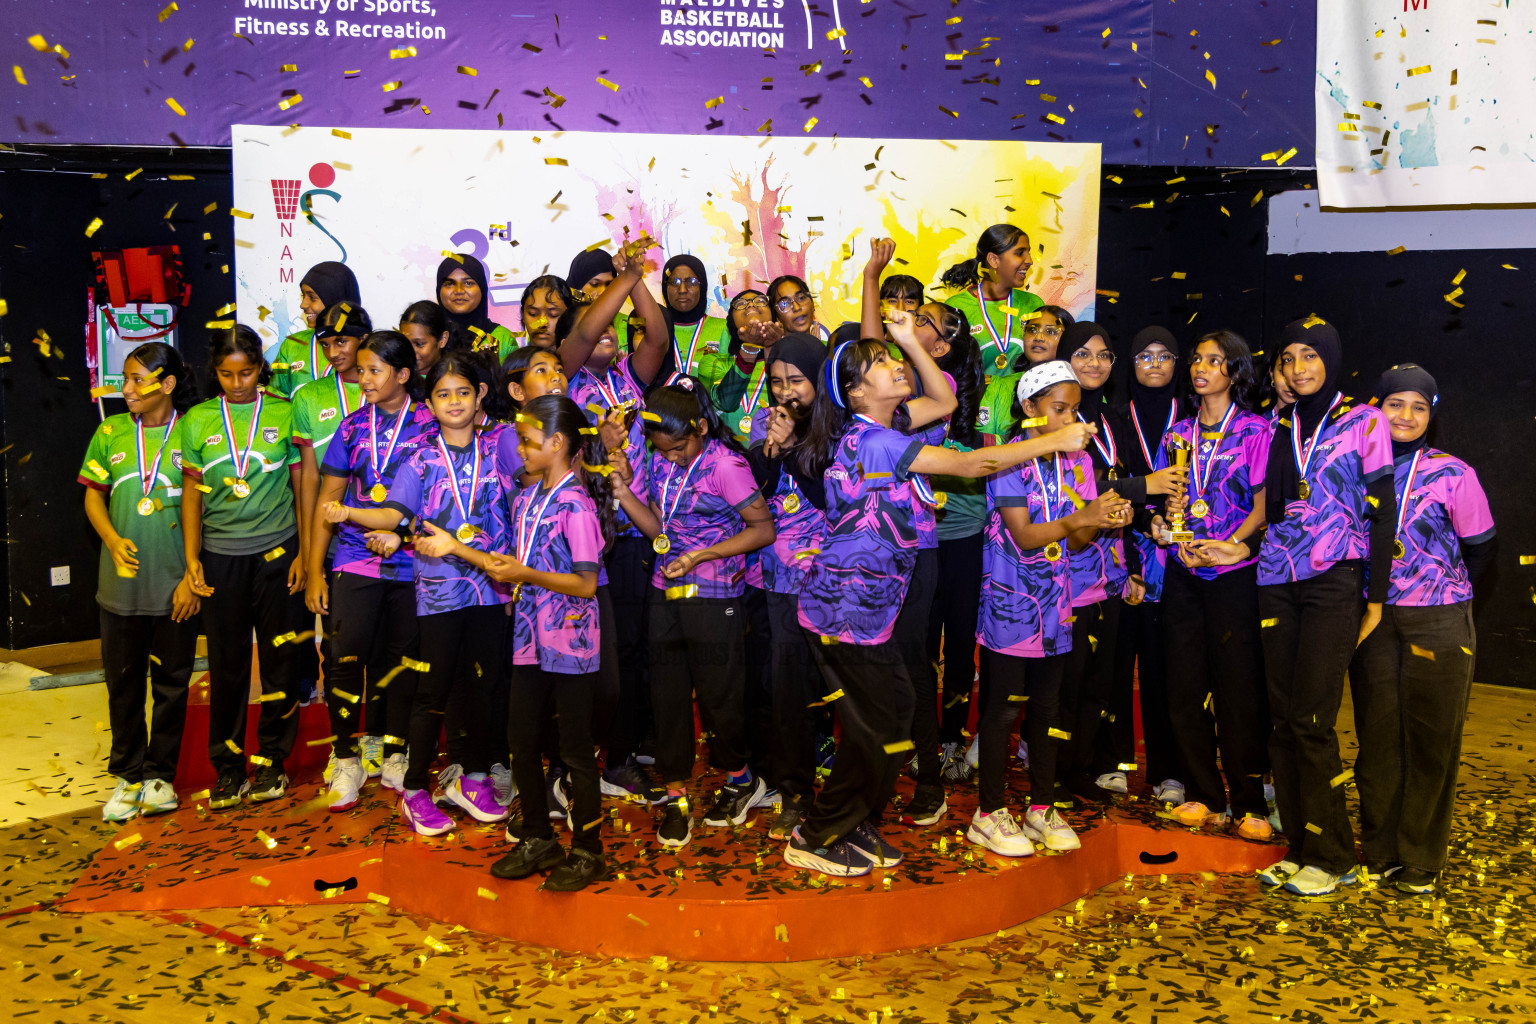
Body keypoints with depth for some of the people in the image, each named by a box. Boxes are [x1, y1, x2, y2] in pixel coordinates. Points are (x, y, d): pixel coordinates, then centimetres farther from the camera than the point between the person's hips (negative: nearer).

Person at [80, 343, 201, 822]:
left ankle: (160, 774, 22)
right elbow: (93, 495, 11)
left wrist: (193, 575, -8)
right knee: (123, 682, 10)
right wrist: (113, 540, -7)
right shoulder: (111, 432, 4)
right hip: (121, 583, 3)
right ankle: (127, 776, 23)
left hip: (175, 584, -2)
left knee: (171, 683, 8)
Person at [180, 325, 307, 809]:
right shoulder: (198, 420, 4)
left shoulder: (285, 413, 1)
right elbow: (192, 493, 8)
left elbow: (302, 486, 4)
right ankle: (228, 767, 17)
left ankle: (272, 760, 19)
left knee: (280, 661, 4)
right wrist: (191, 558, 1)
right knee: (226, 664, 5)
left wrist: (304, 552, 0)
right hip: (220, 556, 1)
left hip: (276, 551, -1)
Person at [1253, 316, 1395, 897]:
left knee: (1311, 719, -8)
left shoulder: (1364, 423, 0)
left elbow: (1381, 514, -3)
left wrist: (1376, 598, -6)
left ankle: (1331, 857, 4)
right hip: (1278, 583, 5)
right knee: (1283, 718, 3)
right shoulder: (1280, 429, 13)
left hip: (1334, 584, -5)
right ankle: (1300, 847, 13)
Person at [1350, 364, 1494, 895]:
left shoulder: (1453, 475, -3)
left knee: (1431, 742, 3)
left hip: (1438, 626, -2)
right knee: (1377, 736, 7)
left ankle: (1420, 861, 15)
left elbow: (1479, 550, 4)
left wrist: (1444, 595, 7)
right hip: (1373, 622, 2)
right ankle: (1379, 850, 19)